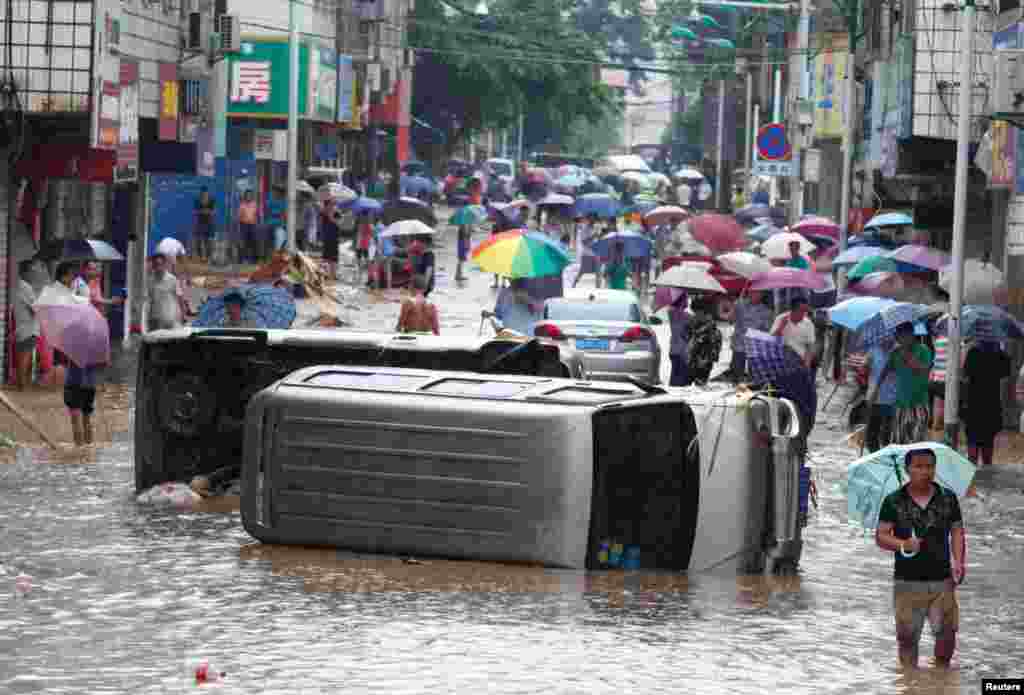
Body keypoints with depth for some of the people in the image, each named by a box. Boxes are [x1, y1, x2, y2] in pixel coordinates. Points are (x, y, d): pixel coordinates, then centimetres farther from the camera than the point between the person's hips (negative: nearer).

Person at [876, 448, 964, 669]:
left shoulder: (948, 498, 7)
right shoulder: (893, 501, 1)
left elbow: (957, 532, 10)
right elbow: (880, 536, 0)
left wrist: (958, 561, -5)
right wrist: (903, 545, -19)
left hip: (942, 579, 1)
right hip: (907, 581, -1)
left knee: (947, 633, -1)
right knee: (907, 635, 3)